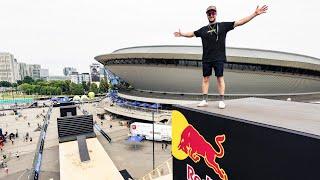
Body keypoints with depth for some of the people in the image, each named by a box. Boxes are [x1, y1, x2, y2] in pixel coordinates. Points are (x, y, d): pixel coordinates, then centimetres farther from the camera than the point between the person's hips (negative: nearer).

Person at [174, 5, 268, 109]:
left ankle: (221, 100, 5)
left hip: (219, 58, -2)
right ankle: (204, 100, 9)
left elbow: (240, 22, 4)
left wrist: (255, 14, 0)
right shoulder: (203, 29, 14)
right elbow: (192, 34, 26)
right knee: (205, 78, 3)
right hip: (206, 59, 3)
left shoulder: (223, 25, 7)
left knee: (220, 78, -1)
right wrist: (182, 34, 31)